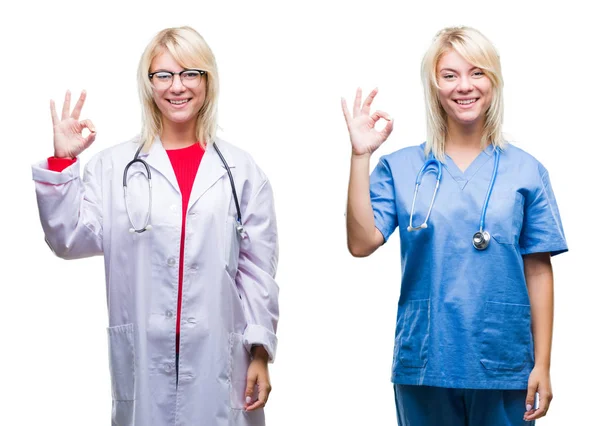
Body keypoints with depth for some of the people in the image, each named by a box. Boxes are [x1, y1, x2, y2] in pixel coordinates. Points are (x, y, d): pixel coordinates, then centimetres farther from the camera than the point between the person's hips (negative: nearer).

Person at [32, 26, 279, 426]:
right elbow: (71, 240, -2)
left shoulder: (241, 169, 5)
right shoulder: (114, 165, 4)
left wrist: (261, 351, 0)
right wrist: (61, 162, -9)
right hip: (143, 361, 0)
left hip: (219, 360, 0)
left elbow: (257, 269, 4)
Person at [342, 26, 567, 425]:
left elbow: (538, 271, 2)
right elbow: (361, 243, -10)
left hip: (503, 365, 0)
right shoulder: (400, 168, 2)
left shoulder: (525, 171, 2)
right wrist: (361, 155, -15)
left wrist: (542, 365, -1)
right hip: (425, 363, 0)